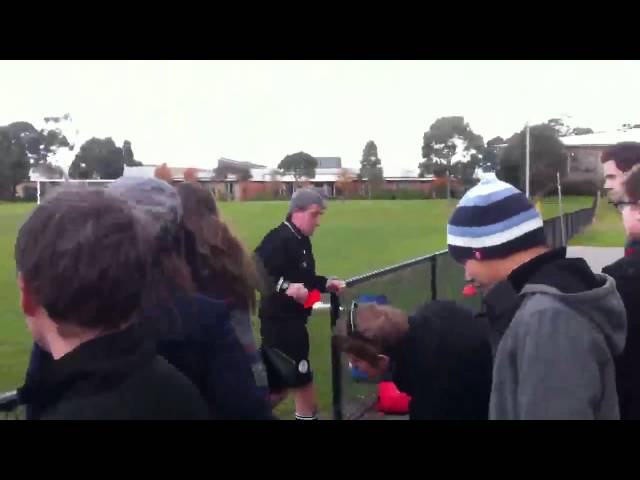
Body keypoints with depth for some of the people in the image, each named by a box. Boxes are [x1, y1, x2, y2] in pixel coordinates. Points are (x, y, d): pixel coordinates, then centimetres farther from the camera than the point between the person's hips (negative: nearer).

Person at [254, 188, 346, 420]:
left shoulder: (301, 240, 12)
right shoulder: (278, 239, -19)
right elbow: (255, 273, -28)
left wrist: (325, 283, 8)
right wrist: (286, 287, -35)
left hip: (293, 321, 10)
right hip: (279, 322, -10)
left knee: (279, 385, 18)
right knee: (303, 384, -1)